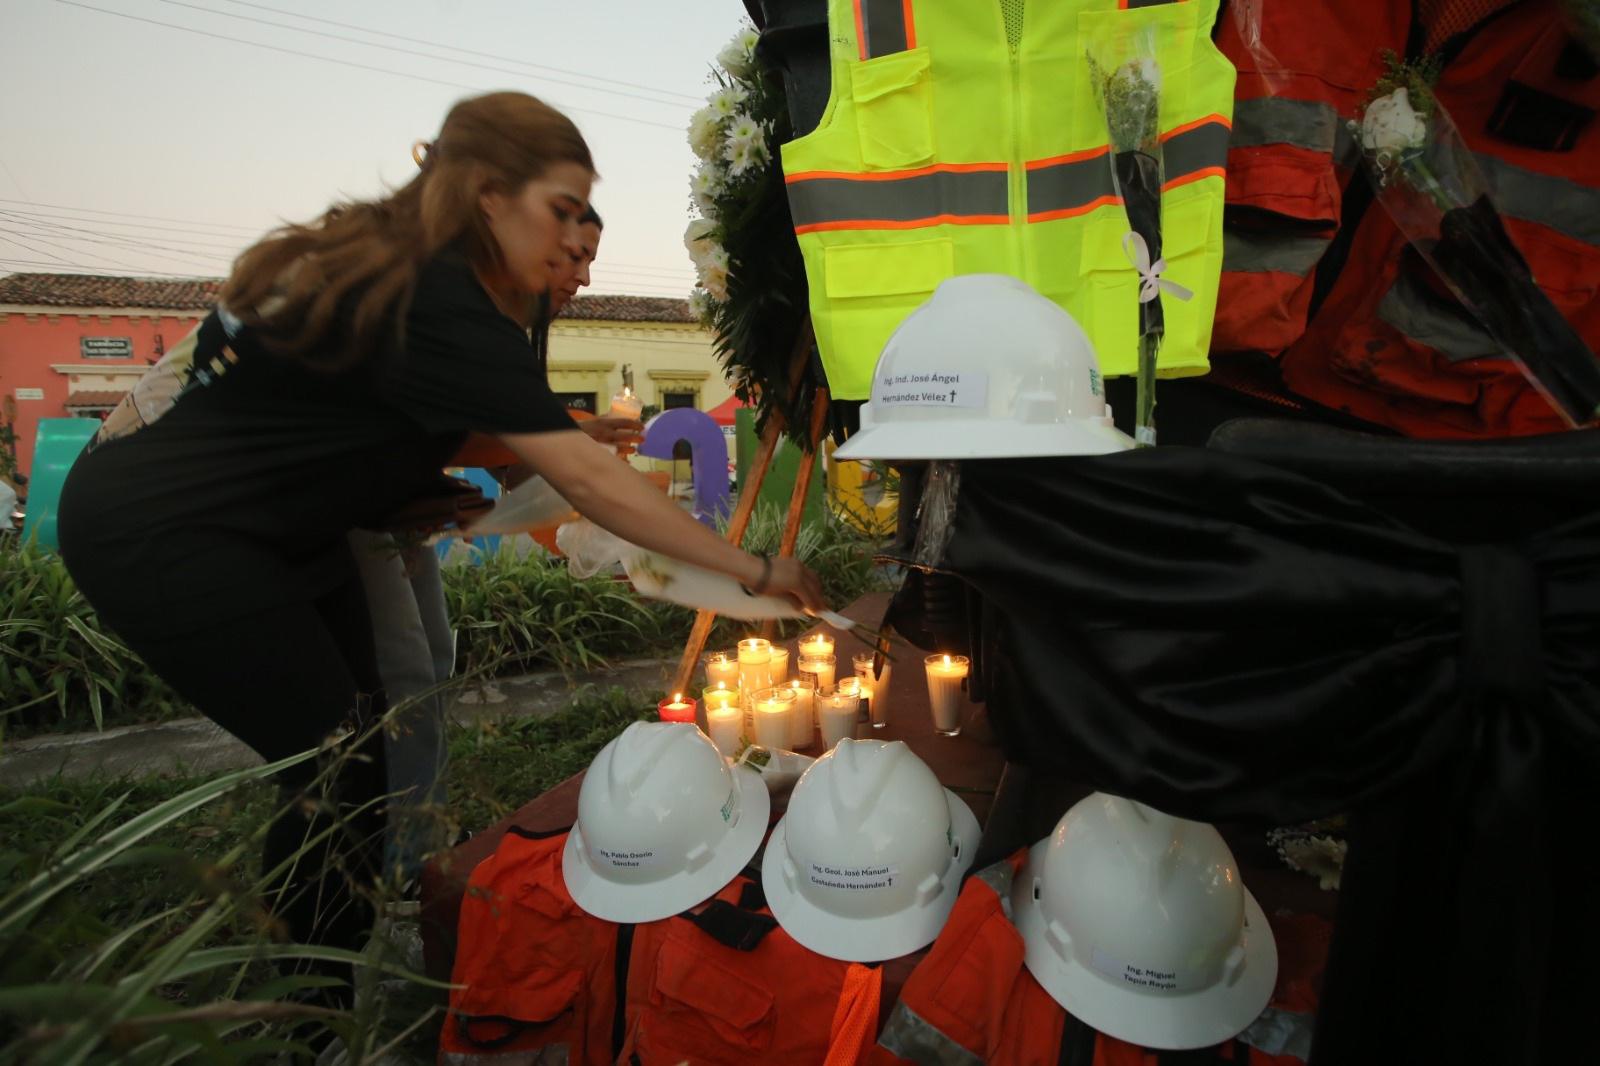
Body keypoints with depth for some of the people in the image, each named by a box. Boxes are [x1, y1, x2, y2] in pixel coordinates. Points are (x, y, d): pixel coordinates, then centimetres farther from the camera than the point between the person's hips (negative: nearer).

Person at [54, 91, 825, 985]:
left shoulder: (392, 262, 2)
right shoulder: (439, 307, -28)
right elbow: (590, 481, -30)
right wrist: (754, 571, -24)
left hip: (274, 523, 9)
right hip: (160, 532, -9)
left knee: (356, 746, 7)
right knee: (335, 764, -6)